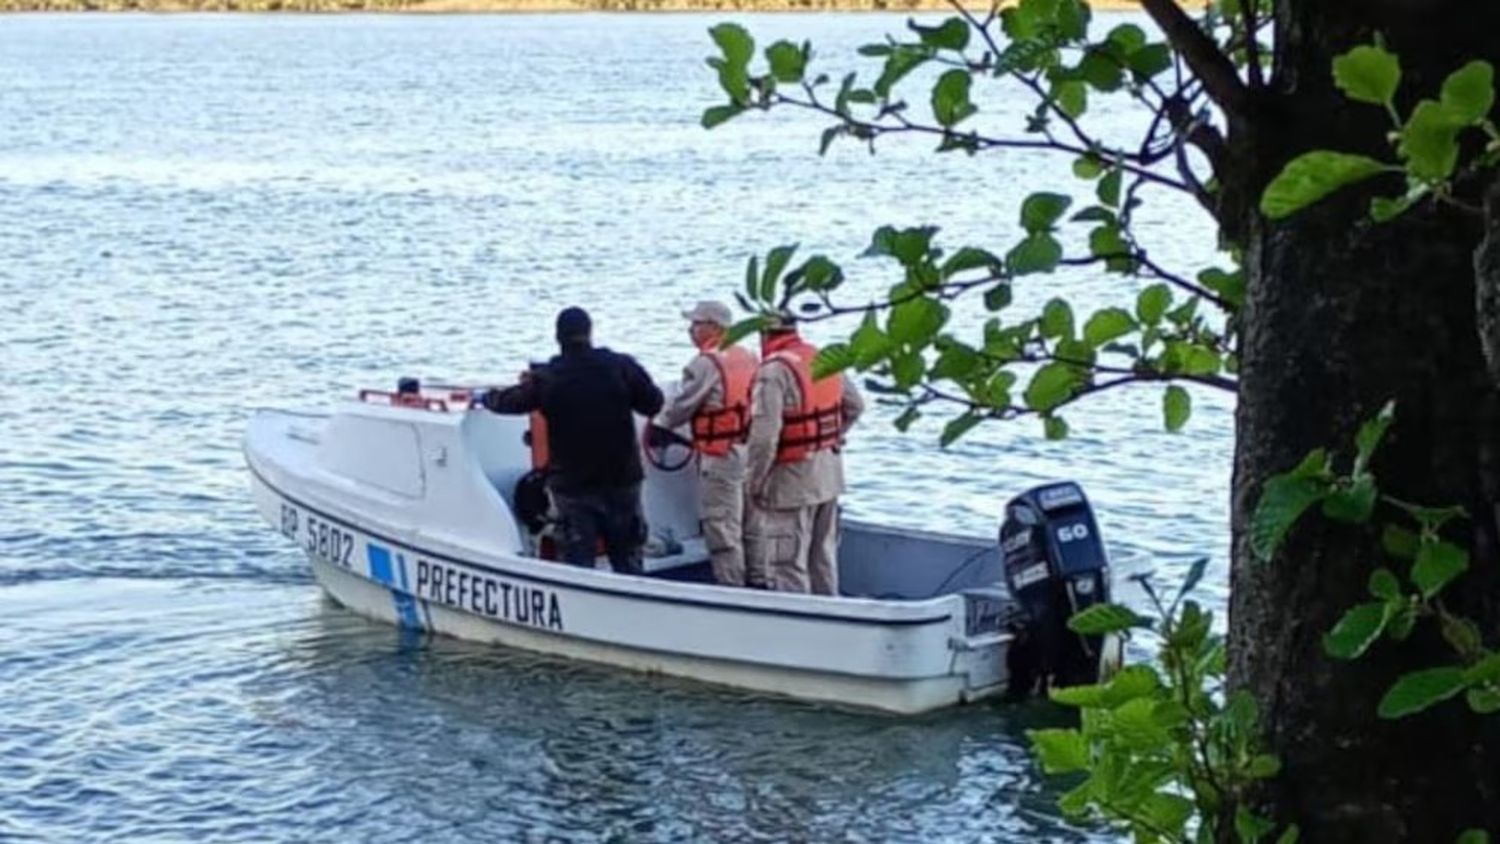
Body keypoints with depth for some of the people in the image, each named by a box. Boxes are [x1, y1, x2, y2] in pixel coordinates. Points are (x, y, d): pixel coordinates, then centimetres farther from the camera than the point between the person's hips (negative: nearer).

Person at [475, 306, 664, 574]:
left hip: (571, 484, -1)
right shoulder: (622, 367, -7)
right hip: (621, 480, 1)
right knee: (627, 561, 10)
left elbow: (509, 401, 9)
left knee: (578, 562, 4)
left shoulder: (545, 379, -5)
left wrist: (485, 397, 31)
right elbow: (654, 403, 0)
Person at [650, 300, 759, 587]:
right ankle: (759, 580, 22)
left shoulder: (705, 363, -14)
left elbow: (681, 406, -9)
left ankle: (732, 587, 1)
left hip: (720, 457, -8)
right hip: (752, 452, 8)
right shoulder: (748, 357, 9)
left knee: (722, 529, -1)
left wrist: (658, 426, 9)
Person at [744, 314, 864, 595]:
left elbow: (764, 435, -25)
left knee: (788, 563, 0)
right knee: (823, 557, 20)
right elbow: (855, 406, 15)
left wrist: (754, 482, -15)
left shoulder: (774, 371, -20)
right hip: (830, 474, 8)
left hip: (793, 479, -8)